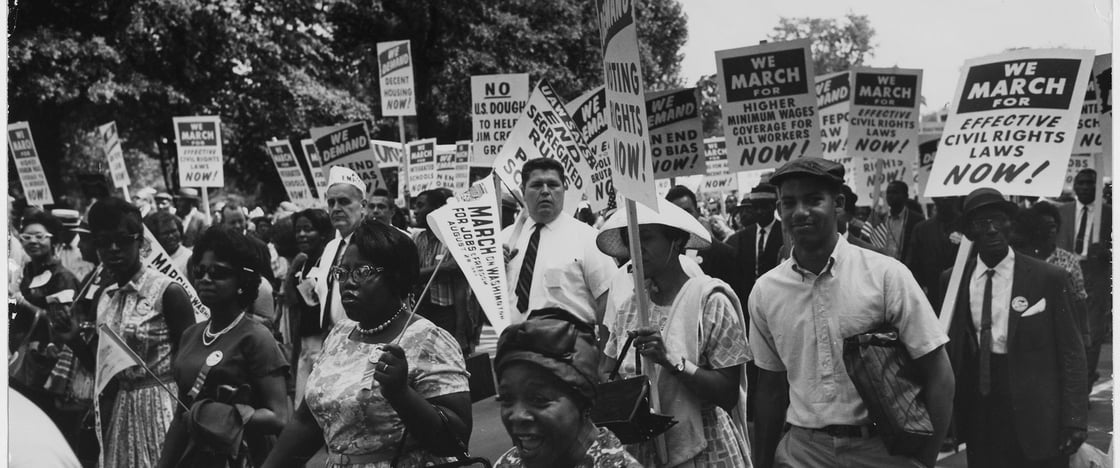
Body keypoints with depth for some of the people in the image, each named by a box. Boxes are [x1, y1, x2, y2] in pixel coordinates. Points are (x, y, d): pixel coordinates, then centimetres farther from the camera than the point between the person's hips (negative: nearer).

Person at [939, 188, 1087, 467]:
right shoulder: (952, 280, 2)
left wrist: (1073, 420, -8)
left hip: (1034, 415, -2)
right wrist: (950, 412, 4)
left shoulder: (1049, 278, -6)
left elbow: (1070, 353, -3)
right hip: (978, 413, 2)